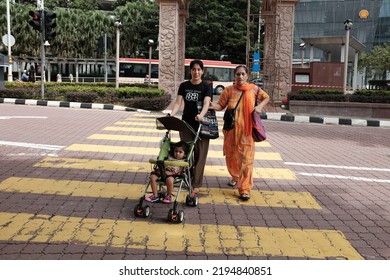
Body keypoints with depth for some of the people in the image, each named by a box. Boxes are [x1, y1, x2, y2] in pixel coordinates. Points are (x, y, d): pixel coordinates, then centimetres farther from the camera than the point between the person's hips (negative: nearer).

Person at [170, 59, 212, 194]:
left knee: (199, 154, 1)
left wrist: (201, 115, -40)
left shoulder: (206, 87, -4)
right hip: (186, 123, 3)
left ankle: (196, 184, 8)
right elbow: (178, 103, -3)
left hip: (201, 124, -2)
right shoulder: (184, 86, 4)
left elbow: (206, 103, -20)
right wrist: (172, 115, -23)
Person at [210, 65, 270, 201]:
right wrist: (212, 106, -20)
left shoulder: (254, 89, 1)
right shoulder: (229, 90, 0)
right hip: (231, 130, 1)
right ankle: (235, 177, 42)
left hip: (247, 130, -1)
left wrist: (260, 106, -2)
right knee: (231, 155, 13)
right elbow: (221, 105, 0)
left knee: (246, 159, -6)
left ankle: (244, 189, -3)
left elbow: (266, 97, 17)